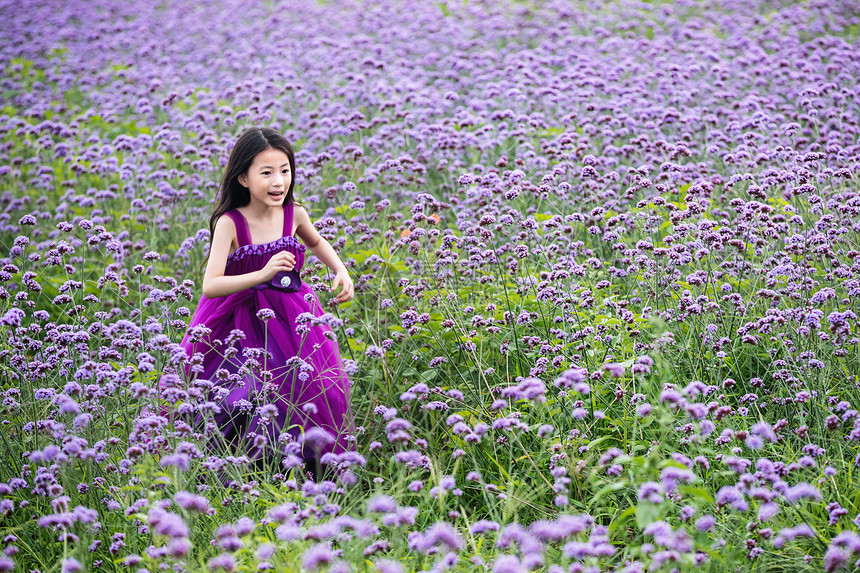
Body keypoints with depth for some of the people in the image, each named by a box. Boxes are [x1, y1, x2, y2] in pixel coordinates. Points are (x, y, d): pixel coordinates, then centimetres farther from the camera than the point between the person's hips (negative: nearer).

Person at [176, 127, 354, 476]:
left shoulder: (294, 214, -3)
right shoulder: (230, 223, -17)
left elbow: (315, 242, 23)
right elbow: (210, 286, -26)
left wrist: (341, 271, 7)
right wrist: (264, 273, -36)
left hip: (292, 321, 4)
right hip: (243, 326, -4)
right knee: (242, 403, -15)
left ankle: (312, 460, 21)